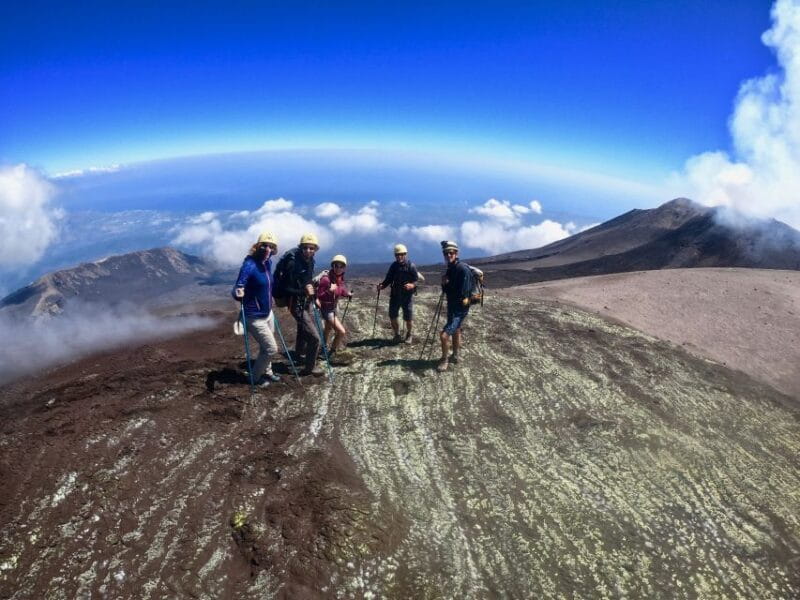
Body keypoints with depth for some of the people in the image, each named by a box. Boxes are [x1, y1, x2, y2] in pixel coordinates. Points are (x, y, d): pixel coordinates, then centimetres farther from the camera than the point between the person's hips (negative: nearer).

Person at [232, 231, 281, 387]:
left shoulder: (268, 263, -1)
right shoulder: (249, 265, -24)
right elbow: (236, 290, -25)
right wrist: (238, 293, -46)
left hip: (268, 313, 7)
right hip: (255, 317, -7)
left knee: (266, 347, 22)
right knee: (271, 348, 0)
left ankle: (266, 372, 43)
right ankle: (256, 376, 21)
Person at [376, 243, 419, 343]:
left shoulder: (411, 266, -6)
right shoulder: (393, 266, 4)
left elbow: (416, 280, -7)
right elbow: (388, 279, 7)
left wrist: (412, 285, -29)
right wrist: (382, 285, -12)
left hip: (407, 295, -3)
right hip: (395, 295, 3)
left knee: (408, 318, 2)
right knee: (392, 316, 2)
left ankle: (408, 335, 28)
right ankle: (397, 335, 22)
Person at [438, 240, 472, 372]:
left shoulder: (463, 269, -22)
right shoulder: (450, 269, 6)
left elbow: (464, 295, -27)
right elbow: (446, 291, 9)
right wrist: (444, 283, -11)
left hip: (459, 308, -9)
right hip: (451, 306, 9)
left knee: (444, 335, -13)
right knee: (455, 331, 25)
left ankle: (444, 360, 6)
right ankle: (455, 356, 42)